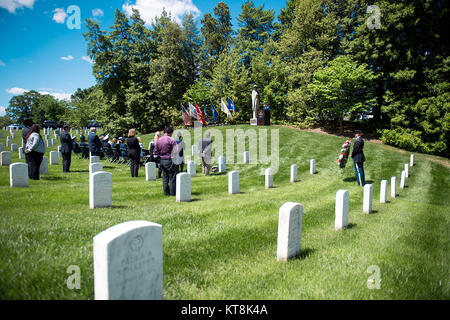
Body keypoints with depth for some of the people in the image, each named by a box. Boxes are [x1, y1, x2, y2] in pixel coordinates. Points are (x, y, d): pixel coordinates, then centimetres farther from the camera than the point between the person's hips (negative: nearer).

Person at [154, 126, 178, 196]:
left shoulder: (159, 140, 7)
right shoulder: (171, 140, -14)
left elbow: (156, 151, 14)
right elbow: (175, 151, -15)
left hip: (162, 161, 7)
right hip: (169, 160, -7)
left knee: (165, 177, 14)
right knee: (172, 177, 2)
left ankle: (166, 192, 20)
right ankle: (173, 192, 5)